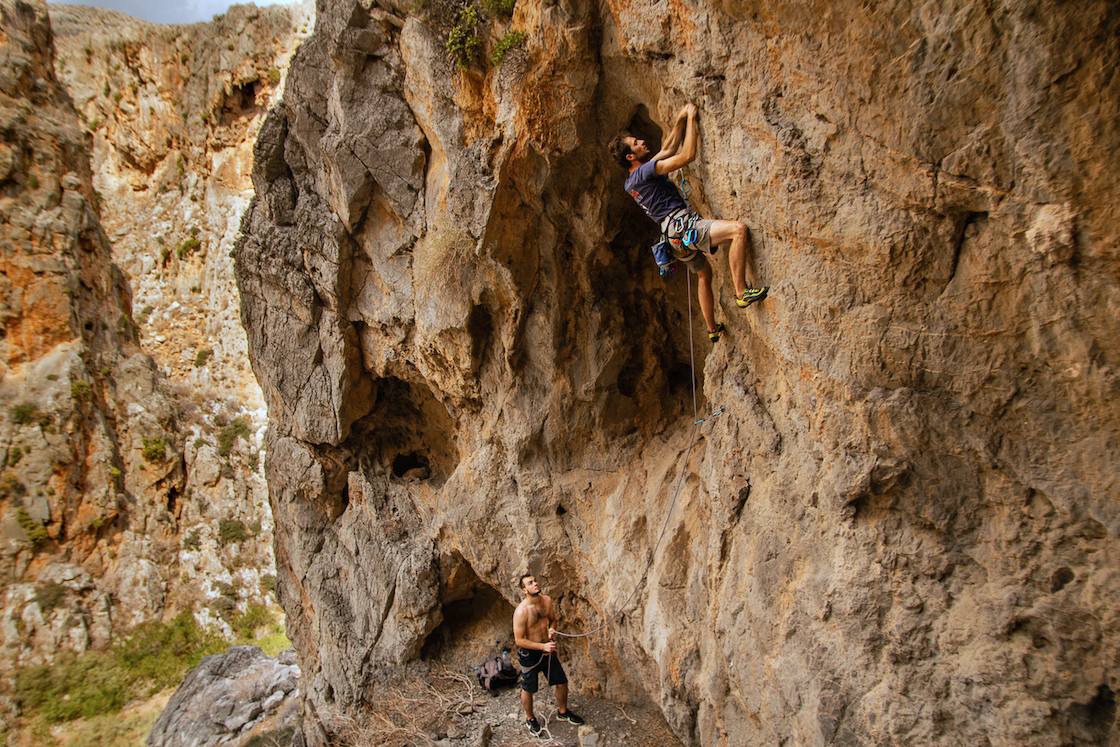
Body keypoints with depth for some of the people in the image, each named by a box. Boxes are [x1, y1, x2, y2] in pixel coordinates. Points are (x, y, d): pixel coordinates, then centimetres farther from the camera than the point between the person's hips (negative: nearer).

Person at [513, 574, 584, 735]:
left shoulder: (547, 600, -8)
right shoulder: (521, 611, -27)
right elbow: (519, 640, -23)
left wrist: (552, 628, -11)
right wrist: (543, 646, -25)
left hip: (548, 649, 6)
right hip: (529, 654, -5)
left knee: (562, 682, 13)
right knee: (528, 689, 13)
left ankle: (563, 712, 39)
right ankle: (530, 719, 39)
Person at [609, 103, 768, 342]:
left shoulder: (632, 182, 16)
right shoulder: (643, 172, -13)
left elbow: (669, 149, 27)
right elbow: (687, 155, -17)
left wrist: (680, 119, 23)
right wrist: (691, 118, -7)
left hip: (678, 236, 11)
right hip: (681, 226, -11)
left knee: (704, 273, 29)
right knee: (737, 229, -25)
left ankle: (712, 329, 38)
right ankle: (742, 293, -24)